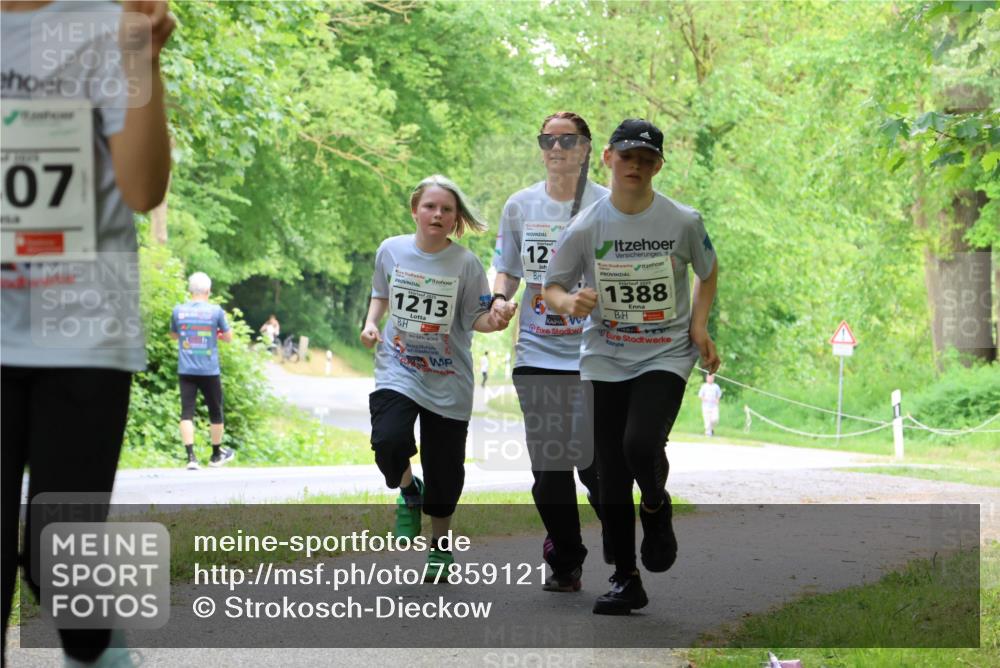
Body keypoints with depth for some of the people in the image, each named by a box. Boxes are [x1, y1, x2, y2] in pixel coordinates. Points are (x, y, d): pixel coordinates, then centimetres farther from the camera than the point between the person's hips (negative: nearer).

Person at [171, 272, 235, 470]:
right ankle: (216, 455, 27)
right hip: (209, 371, -1)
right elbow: (228, 337, 4)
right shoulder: (215, 311, -7)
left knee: (187, 412, -1)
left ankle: (191, 457, -15)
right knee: (215, 411, 14)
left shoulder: (178, 311, 0)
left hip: (186, 371, 1)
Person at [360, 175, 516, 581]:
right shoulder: (391, 250, 1)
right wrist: (371, 323, 1)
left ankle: (441, 546, 29)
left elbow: (475, 318, -3)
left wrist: (492, 322, -24)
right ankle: (407, 493, 8)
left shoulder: (466, 264, -7)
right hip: (397, 370, 1)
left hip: (448, 383, -1)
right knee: (389, 441, -26)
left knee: (444, 468, 5)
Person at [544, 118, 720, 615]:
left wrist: (698, 327, 1)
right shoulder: (586, 227, -5)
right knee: (611, 473, 2)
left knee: (641, 443, -25)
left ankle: (656, 509, 9)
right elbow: (551, 287, 4)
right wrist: (570, 302, -19)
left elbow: (708, 272, 14)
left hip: (666, 356, -2)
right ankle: (625, 581, 14)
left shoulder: (684, 221, -5)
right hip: (605, 360, 2)